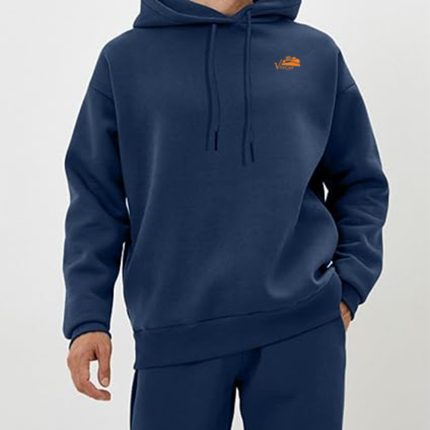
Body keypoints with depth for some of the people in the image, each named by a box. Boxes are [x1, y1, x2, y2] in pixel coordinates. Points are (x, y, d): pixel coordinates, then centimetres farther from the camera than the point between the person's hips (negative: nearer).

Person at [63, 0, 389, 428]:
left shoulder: (317, 54, 9)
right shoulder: (124, 60, 6)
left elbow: (361, 182, 13)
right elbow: (96, 199, 5)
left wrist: (349, 287, 2)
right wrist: (87, 317, -2)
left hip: (303, 325, 1)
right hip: (175, 332, 0)